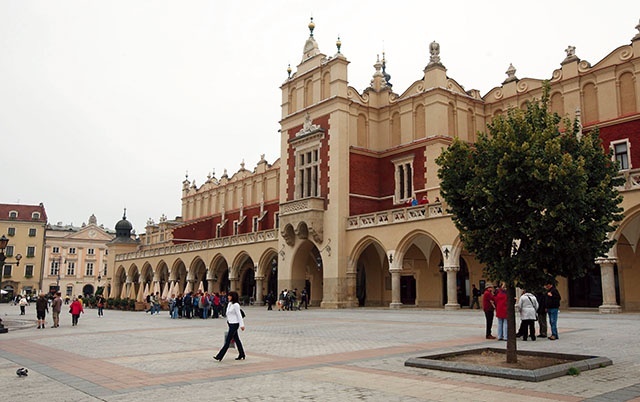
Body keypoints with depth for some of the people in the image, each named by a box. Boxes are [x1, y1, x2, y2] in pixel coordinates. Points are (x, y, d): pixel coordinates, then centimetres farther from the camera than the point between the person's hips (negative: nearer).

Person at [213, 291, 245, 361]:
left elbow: (239, 315, -15)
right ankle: (242, 355, 21)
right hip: (230, 324, 9)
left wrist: (242, 325, -15)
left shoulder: (236, 305, -15)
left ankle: (219, 356, -4)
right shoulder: (229, 304, 10)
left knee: (228, 340, -6)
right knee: (236, 339, 14)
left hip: (234, 324, -9)